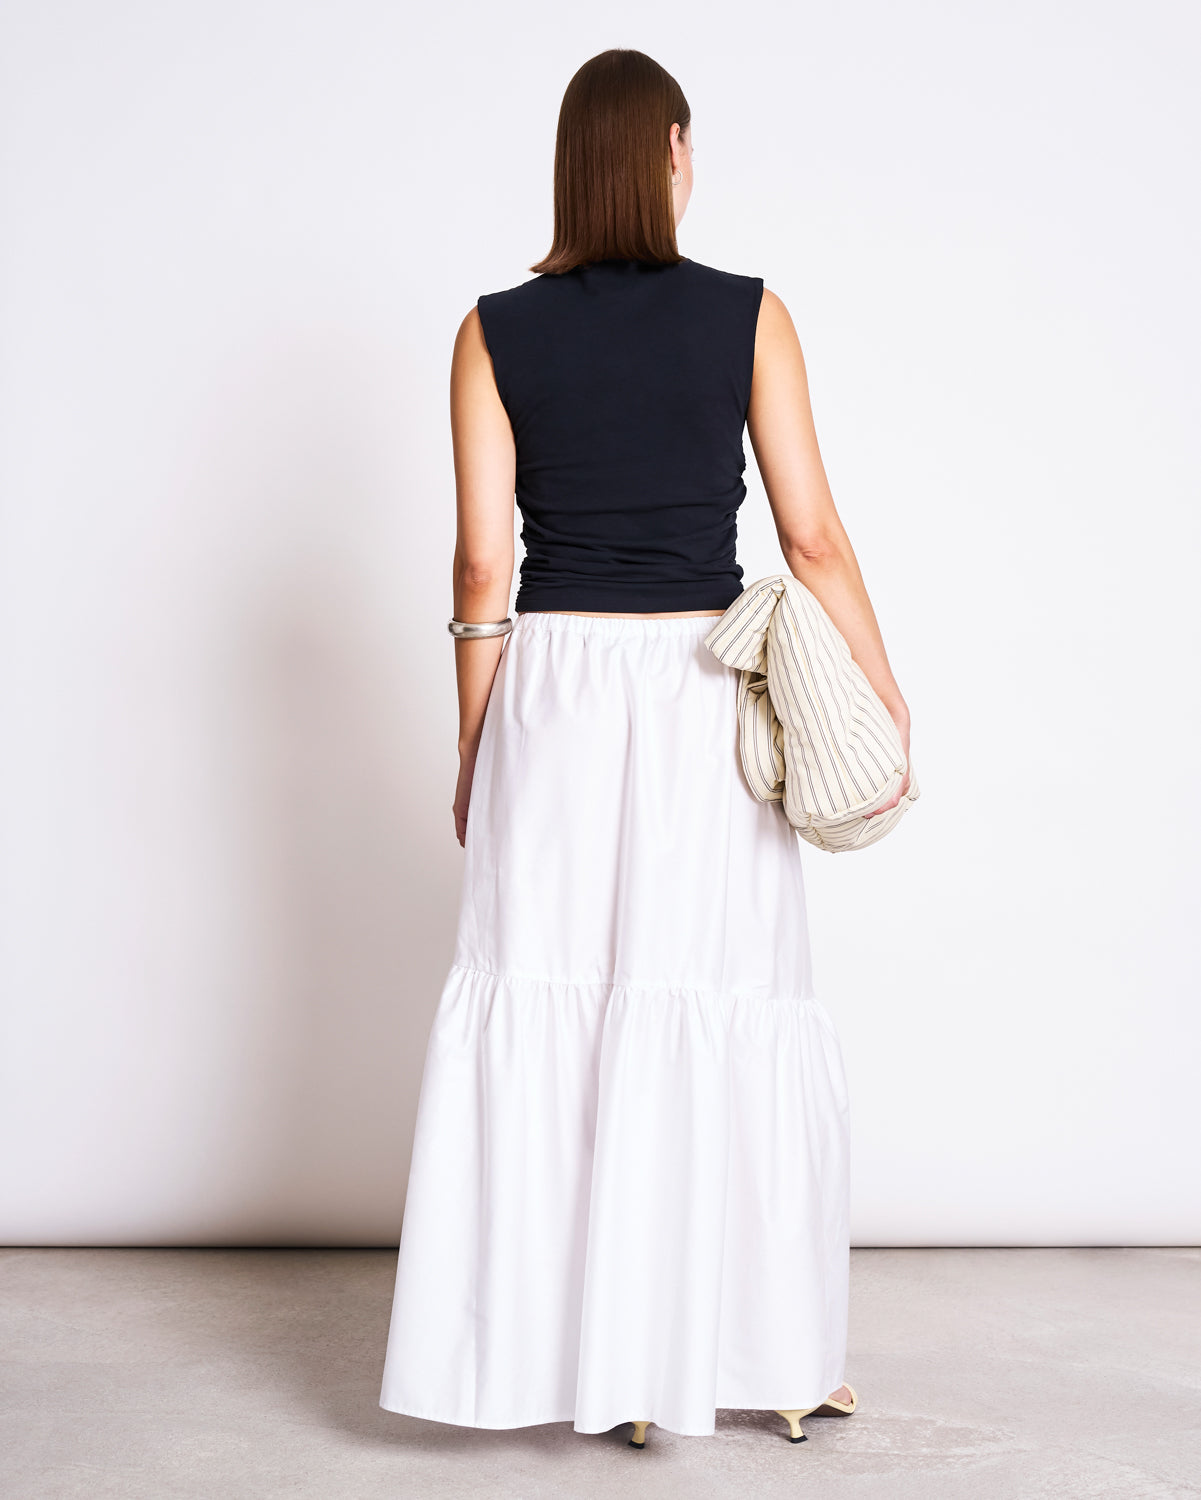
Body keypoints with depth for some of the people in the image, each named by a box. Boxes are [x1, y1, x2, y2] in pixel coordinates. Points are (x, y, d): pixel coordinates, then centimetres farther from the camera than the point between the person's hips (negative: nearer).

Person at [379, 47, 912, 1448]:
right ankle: (764, 1350, 18)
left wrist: (472, 752, 8)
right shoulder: (749, 317, -1)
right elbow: (814, 539, -2)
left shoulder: (497, 331, 1)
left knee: (545, 1002, 7)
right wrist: (889, 705, 6)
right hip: (704, 690, 0)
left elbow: (483, 563, 0)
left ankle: (579, 1347, 13)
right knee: (724, 1007, 7)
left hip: (552, 686, 1)